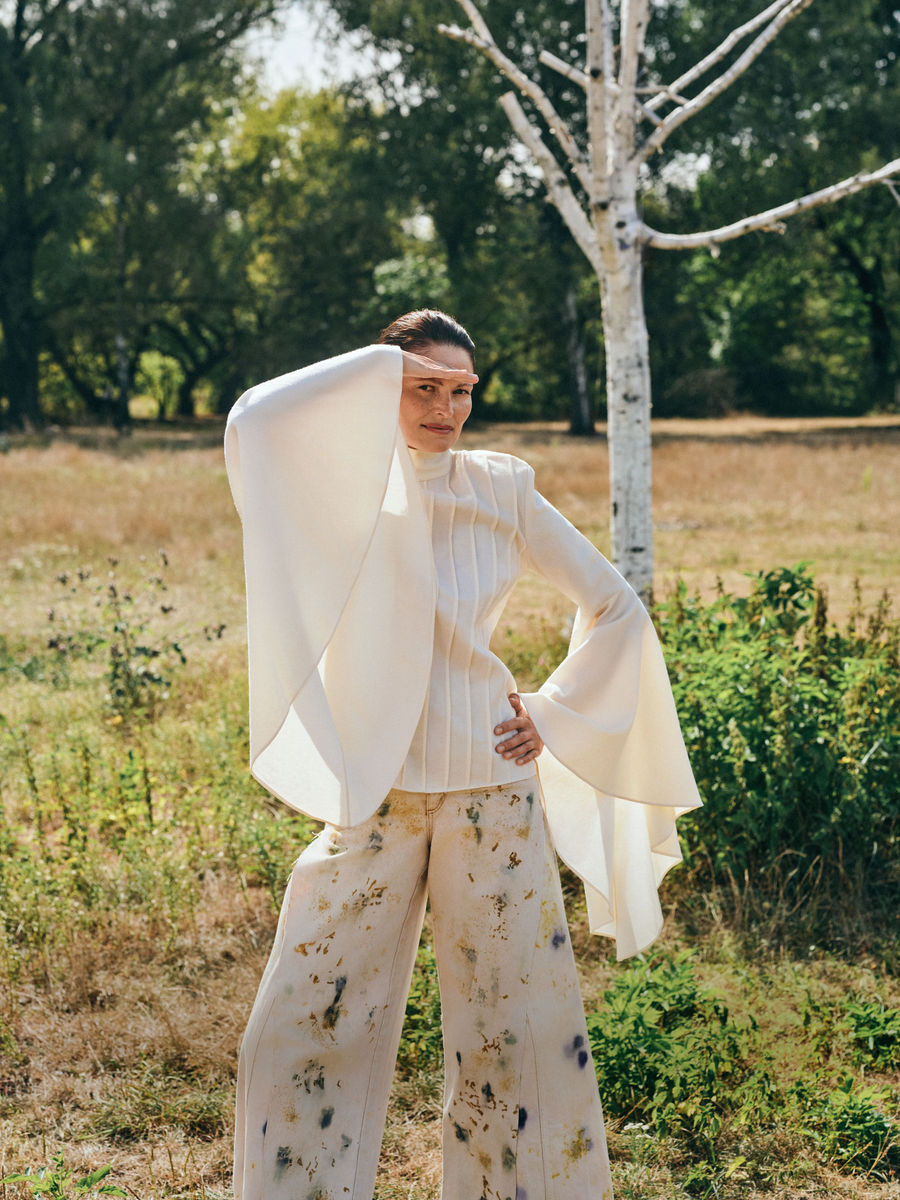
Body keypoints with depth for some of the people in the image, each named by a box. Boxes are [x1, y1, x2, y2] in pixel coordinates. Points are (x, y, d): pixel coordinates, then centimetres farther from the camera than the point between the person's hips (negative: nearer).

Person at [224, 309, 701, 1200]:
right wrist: (380, 365, -17)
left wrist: (554, 716, 5)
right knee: (306, 1027, 2)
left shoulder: (503, 493, 3)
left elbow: (616, 607, 12)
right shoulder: (347, 486, -3)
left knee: (520, 1023, 7)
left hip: (492, 791, 1)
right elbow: (254, 421, -26)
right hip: (373, 792, -1)